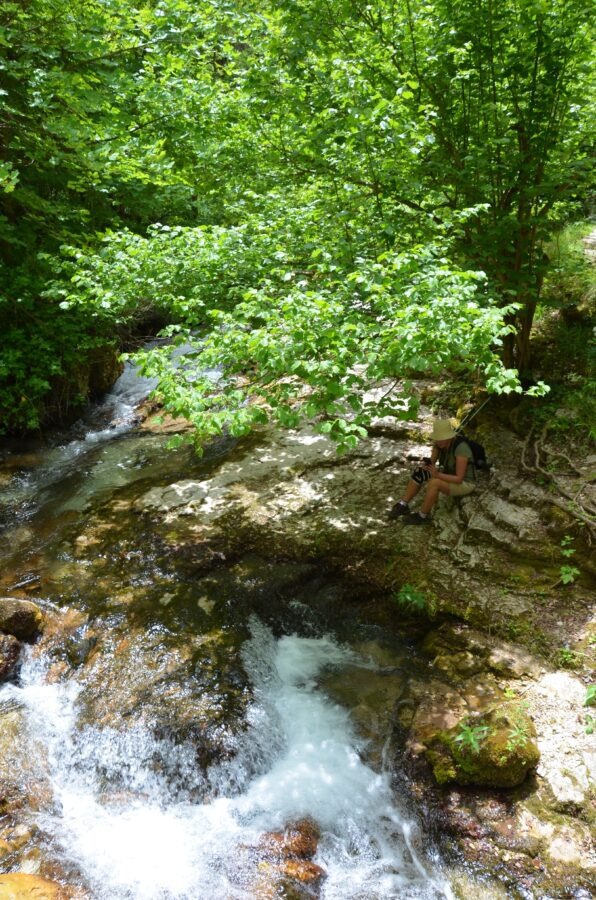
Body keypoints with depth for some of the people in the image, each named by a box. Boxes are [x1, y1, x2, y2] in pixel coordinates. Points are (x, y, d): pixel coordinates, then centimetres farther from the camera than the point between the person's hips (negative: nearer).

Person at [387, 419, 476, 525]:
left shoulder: (460, 448, -34)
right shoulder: (439, 443, -11)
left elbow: (459, 479, -31)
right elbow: (432, 462, -2)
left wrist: (437, 474, -39)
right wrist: (426, 465, -26)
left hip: (465, 484, -8)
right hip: (450, 478, 8)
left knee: (433, 483, -33)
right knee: (419, 474, -9)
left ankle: (422, 516, -14)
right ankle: (403, 505, -4)